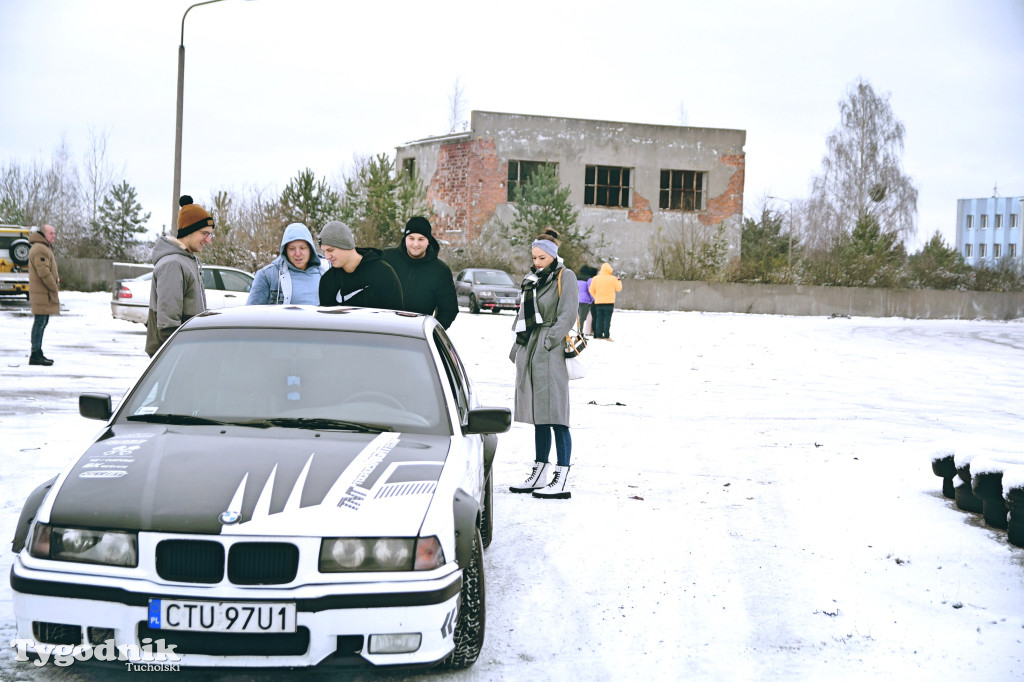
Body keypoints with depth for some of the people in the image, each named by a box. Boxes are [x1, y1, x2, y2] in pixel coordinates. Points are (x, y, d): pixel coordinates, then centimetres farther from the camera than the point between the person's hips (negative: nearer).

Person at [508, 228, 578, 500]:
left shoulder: (564, 277, -3)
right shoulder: (532, 279, 19)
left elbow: (567, 315, -11)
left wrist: (548, 342, -17)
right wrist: (518, 348, 15)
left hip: (550, 354, -8)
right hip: (530, 351, 8)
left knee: (554, 416, -10)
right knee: (538, 416, 11)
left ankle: (562, 481, -10)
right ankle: (539, 475, 17)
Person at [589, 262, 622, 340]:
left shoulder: (595, 278, 3)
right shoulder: (612, 279, -7)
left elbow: (591, 290, 6)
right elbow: (618, 288, 4)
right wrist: (619, 281, 21)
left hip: (598, 302, 3)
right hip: (609, 302, -3)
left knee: (599, 319, 8)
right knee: (607, 319, -4)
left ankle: (599, 335, 7)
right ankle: (606, 336, -8)